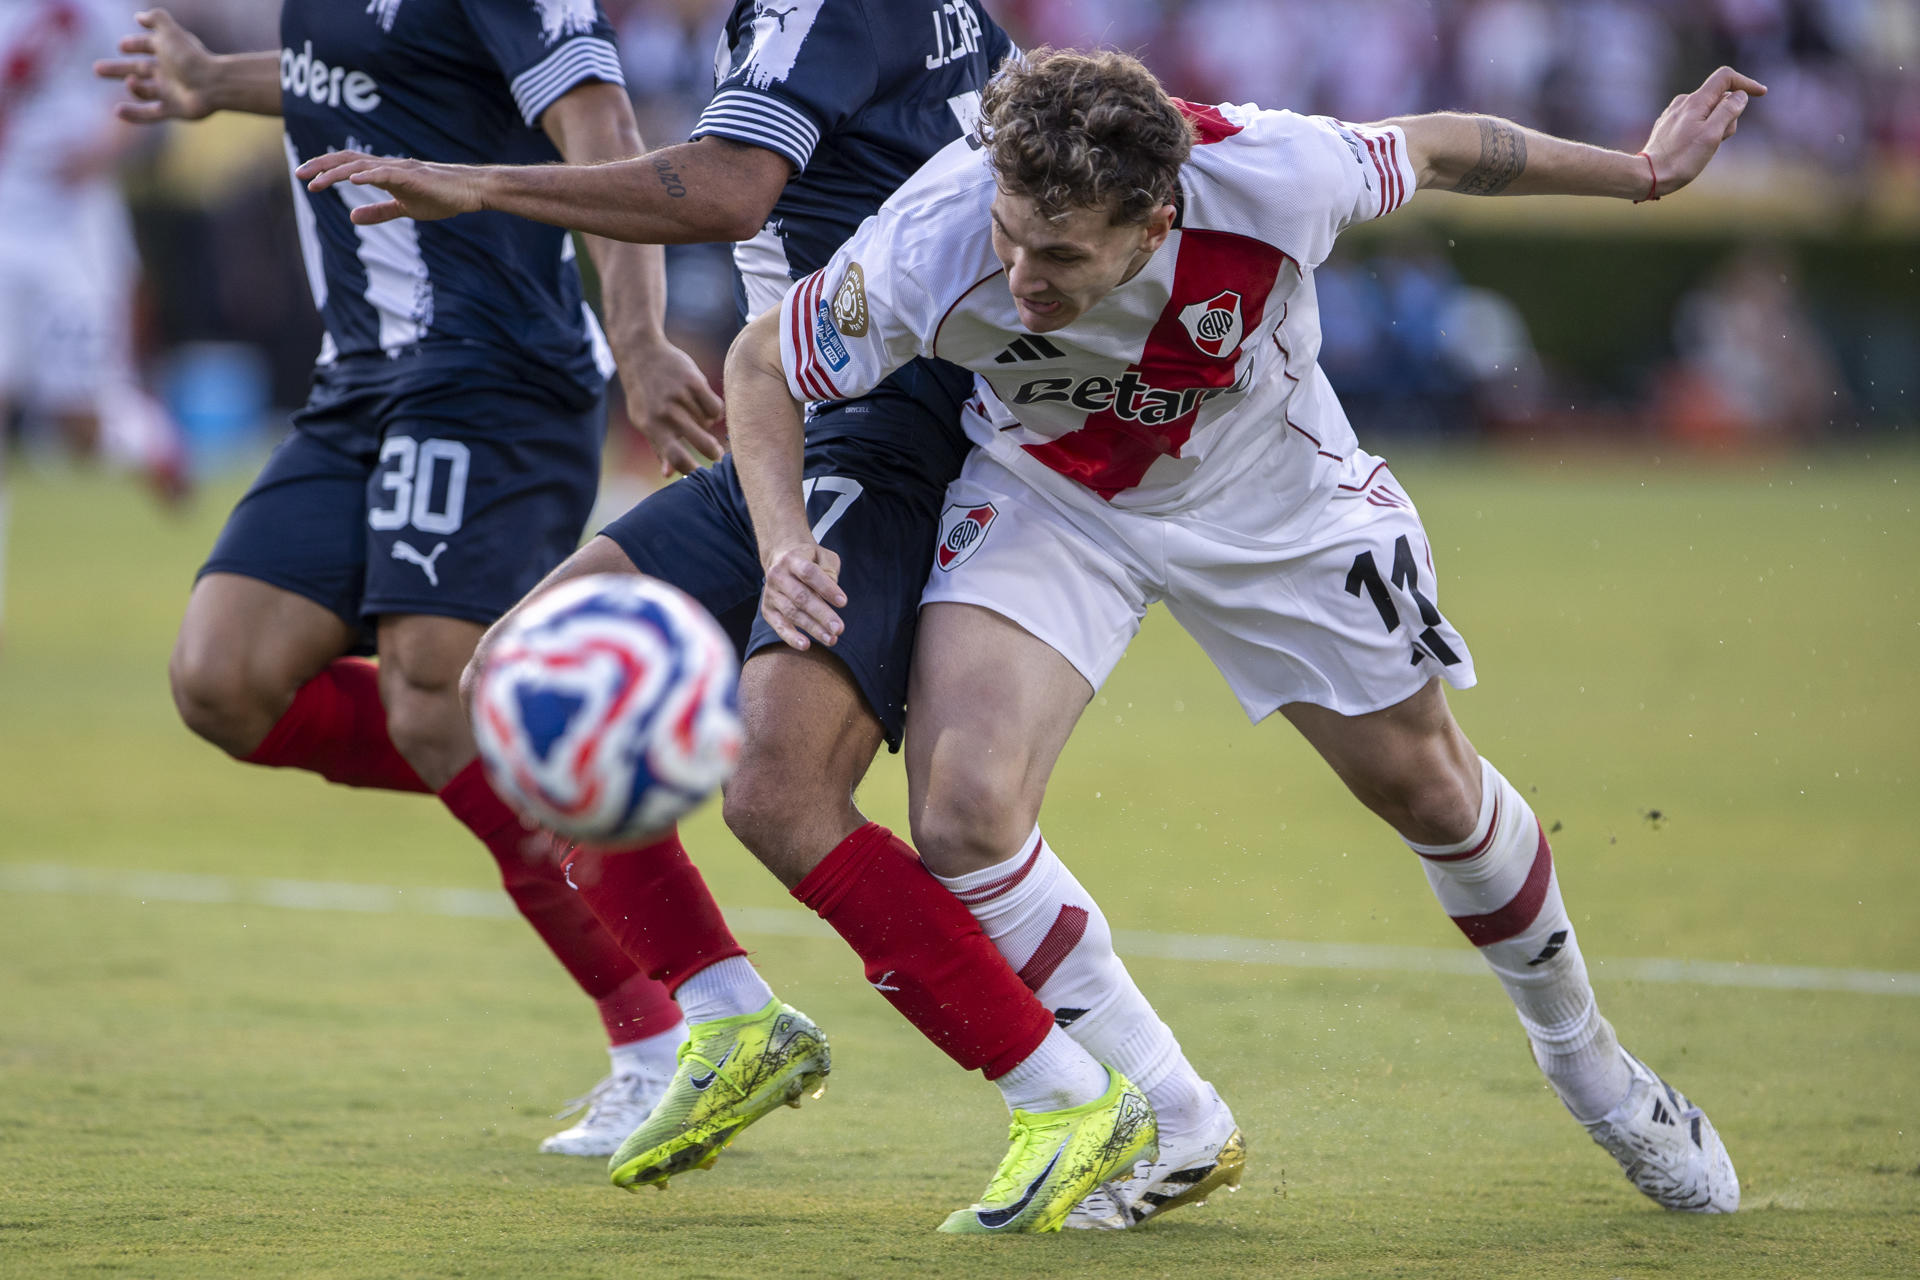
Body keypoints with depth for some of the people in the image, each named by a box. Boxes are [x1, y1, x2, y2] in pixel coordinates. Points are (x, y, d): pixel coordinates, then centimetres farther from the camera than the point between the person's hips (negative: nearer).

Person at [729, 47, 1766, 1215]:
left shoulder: (1271, 178, -36)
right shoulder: (934, 243, -36)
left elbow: (1434, 151, -13)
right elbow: (763, 361, -16)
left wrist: (1641, 173, 0)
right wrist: (786, 541, -32)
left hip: (1273, 492, 1)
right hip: (1047, 494, 0)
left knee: (1429, 788, 12)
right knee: (963, 812, -22)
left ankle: (1582, 1052, 40)